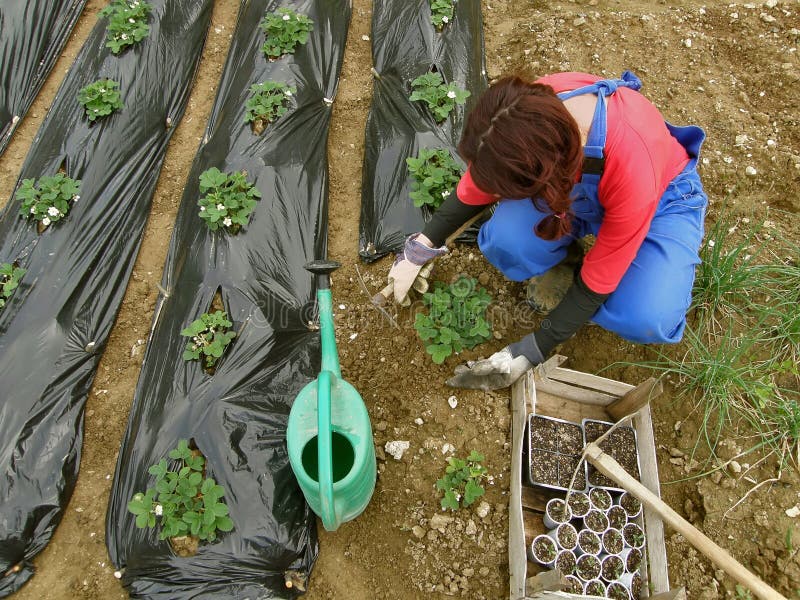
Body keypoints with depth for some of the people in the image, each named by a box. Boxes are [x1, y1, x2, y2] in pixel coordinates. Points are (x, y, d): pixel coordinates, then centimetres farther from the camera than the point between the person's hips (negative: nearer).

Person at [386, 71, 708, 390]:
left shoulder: (633, 168, -42)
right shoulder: (530, 108, -32)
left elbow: (598, 278, -27)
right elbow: (479, 186, -10)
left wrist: (532, 351, -22)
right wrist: (420, 250, -6)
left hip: (663, 196, -2)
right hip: (570, 179, 3)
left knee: (649, 320, -29)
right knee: (504, 240, -29)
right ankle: (560, 264, 4)